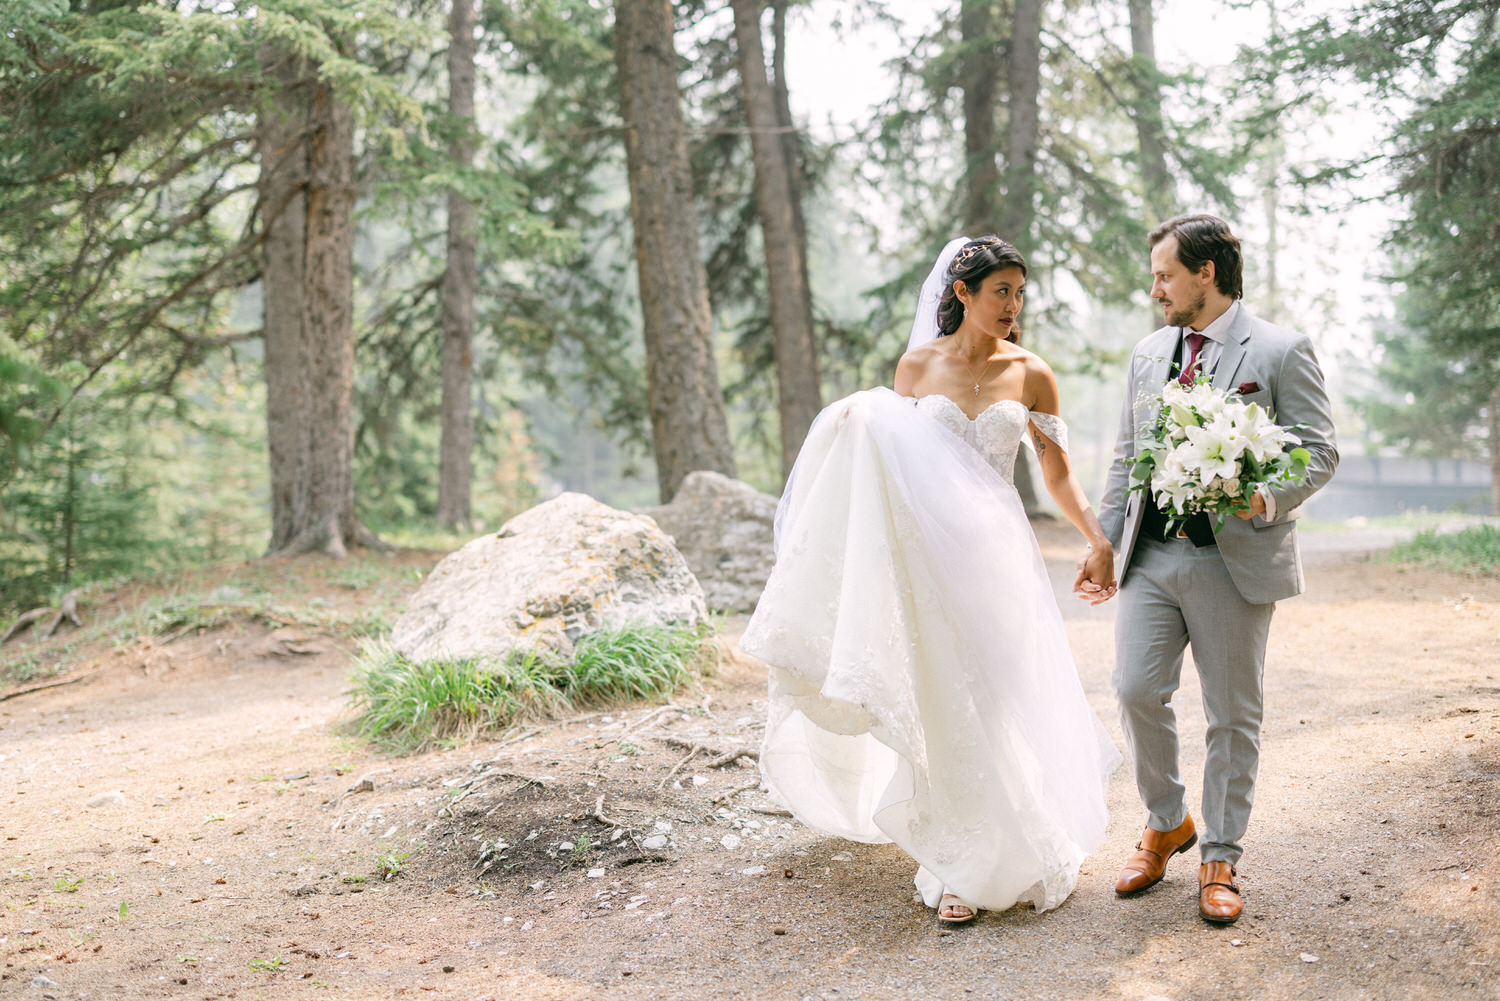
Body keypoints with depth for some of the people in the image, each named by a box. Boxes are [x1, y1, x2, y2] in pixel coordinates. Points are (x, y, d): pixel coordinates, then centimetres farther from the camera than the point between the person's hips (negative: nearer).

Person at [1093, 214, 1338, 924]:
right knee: (1136, 691, -2)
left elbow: (1319, 450, -5)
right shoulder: (1148, 354, 14)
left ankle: (1220, 859, 19)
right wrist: (1104, 542, 12)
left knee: (1232, 714, 5)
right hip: (1151, 554, 4)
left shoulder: (1281, 352, -2)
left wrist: (1268, 498, -24)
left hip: (1235, 561, -4)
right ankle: (1166, 824, 22)